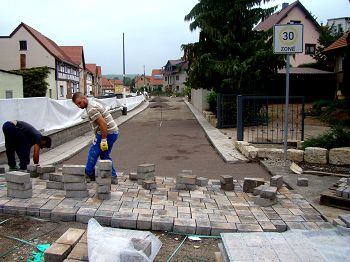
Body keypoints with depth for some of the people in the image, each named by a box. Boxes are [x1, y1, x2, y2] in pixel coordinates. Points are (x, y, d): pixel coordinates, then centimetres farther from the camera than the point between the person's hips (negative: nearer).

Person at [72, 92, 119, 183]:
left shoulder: (91, 109, -17)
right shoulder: (92, 104, 16)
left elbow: (103, 123, -25)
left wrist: (103, 140, -22)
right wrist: (97, 137, 24)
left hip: (107, 133, -10)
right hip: (113, 132, 10)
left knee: (93, 153, 3)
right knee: (105, 155, 16)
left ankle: (89, 174, 18)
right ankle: (112, 177, 16)